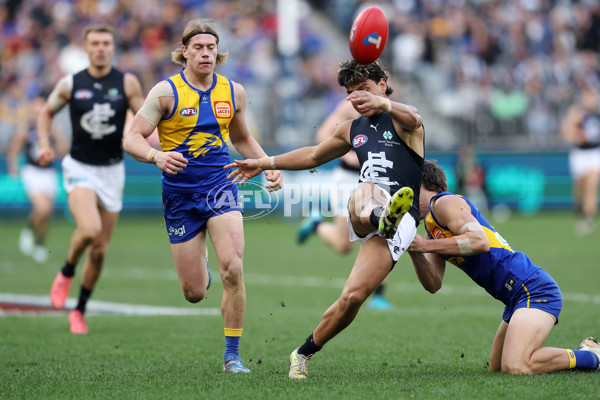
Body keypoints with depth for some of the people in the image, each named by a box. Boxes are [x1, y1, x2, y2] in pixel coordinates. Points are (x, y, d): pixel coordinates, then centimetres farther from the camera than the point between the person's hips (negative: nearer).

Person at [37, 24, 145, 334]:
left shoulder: (127, 83, -3)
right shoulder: (70, 84, -3)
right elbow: (46, 112, 14)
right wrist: (44, 144, -1)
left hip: (112, 171, 2)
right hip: (79, 169, -2)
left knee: (99, 250, 5)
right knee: (90, 229, -28)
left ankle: (80, 311, 25)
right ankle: (66, 272, 3)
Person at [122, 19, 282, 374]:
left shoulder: (233, 92, 5)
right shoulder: (167, 91, -8)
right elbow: (132, 138, -10)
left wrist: (269, 167, 7)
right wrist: (157, 156, -30)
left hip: (220, 185, 2)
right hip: (180, 194, -2)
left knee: (233, 270, -19)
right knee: (194, 293, 2)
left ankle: (232, 355, -7)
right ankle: (200, 265, 42)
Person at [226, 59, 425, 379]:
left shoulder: (401, 120, 6)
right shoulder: (353, 130, 28)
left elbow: (412, 120, -21)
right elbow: (314, 155, 44)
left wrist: (381, 103, -43)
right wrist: (266, 163, 41)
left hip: (402, 222, -5)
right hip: (364, 214, 5)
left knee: (352, 297, -17)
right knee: (365, 190, -36)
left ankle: (303, 354, -2)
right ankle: (382, 218, -69)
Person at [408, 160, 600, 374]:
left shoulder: (444, 203, -6)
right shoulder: (433, 228, 24)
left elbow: (480, 242, -23)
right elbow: (433, 284, 13)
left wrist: (426, 245, -18)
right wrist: (414, 251, -1)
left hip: (534, 289, -11)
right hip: (517, 297, 11)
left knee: (515, 367, -25)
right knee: (496, 368, 15)